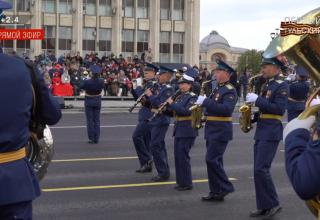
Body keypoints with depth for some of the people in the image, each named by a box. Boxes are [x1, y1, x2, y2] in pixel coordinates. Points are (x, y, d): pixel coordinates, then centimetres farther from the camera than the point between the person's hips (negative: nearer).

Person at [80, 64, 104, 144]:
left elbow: (81, 87, -4)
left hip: (89, 101, -3)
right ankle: (96, 139, 10)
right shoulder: (101, 82, -13)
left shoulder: (87, 82, -21)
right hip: (97, 101, 3)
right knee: (97, 120, 10)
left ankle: (91, 138, 4)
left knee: (90, 120, 5)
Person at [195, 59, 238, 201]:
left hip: (221, 130, -9)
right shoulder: (217, 89, 16)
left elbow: (227, 109, -26)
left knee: (212, 159, -12)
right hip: (212, 129, 9)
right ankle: (216, 192, 16)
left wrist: (206, 101, -26)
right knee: (215, 161, 10)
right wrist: (202, 102, 3)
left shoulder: (230, 90, -12)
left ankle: (226, 188, 0)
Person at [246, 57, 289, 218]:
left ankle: (273, 204, -1)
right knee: (259, 170, 7)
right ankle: (263, 206, 12)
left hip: (271, 132, -9)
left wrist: (257, 100, -20)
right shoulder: (266, 85, 17)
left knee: (261, 169, -13)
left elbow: (279, 109, -20)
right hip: (261, 131, 9)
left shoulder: (282, 86, -9)